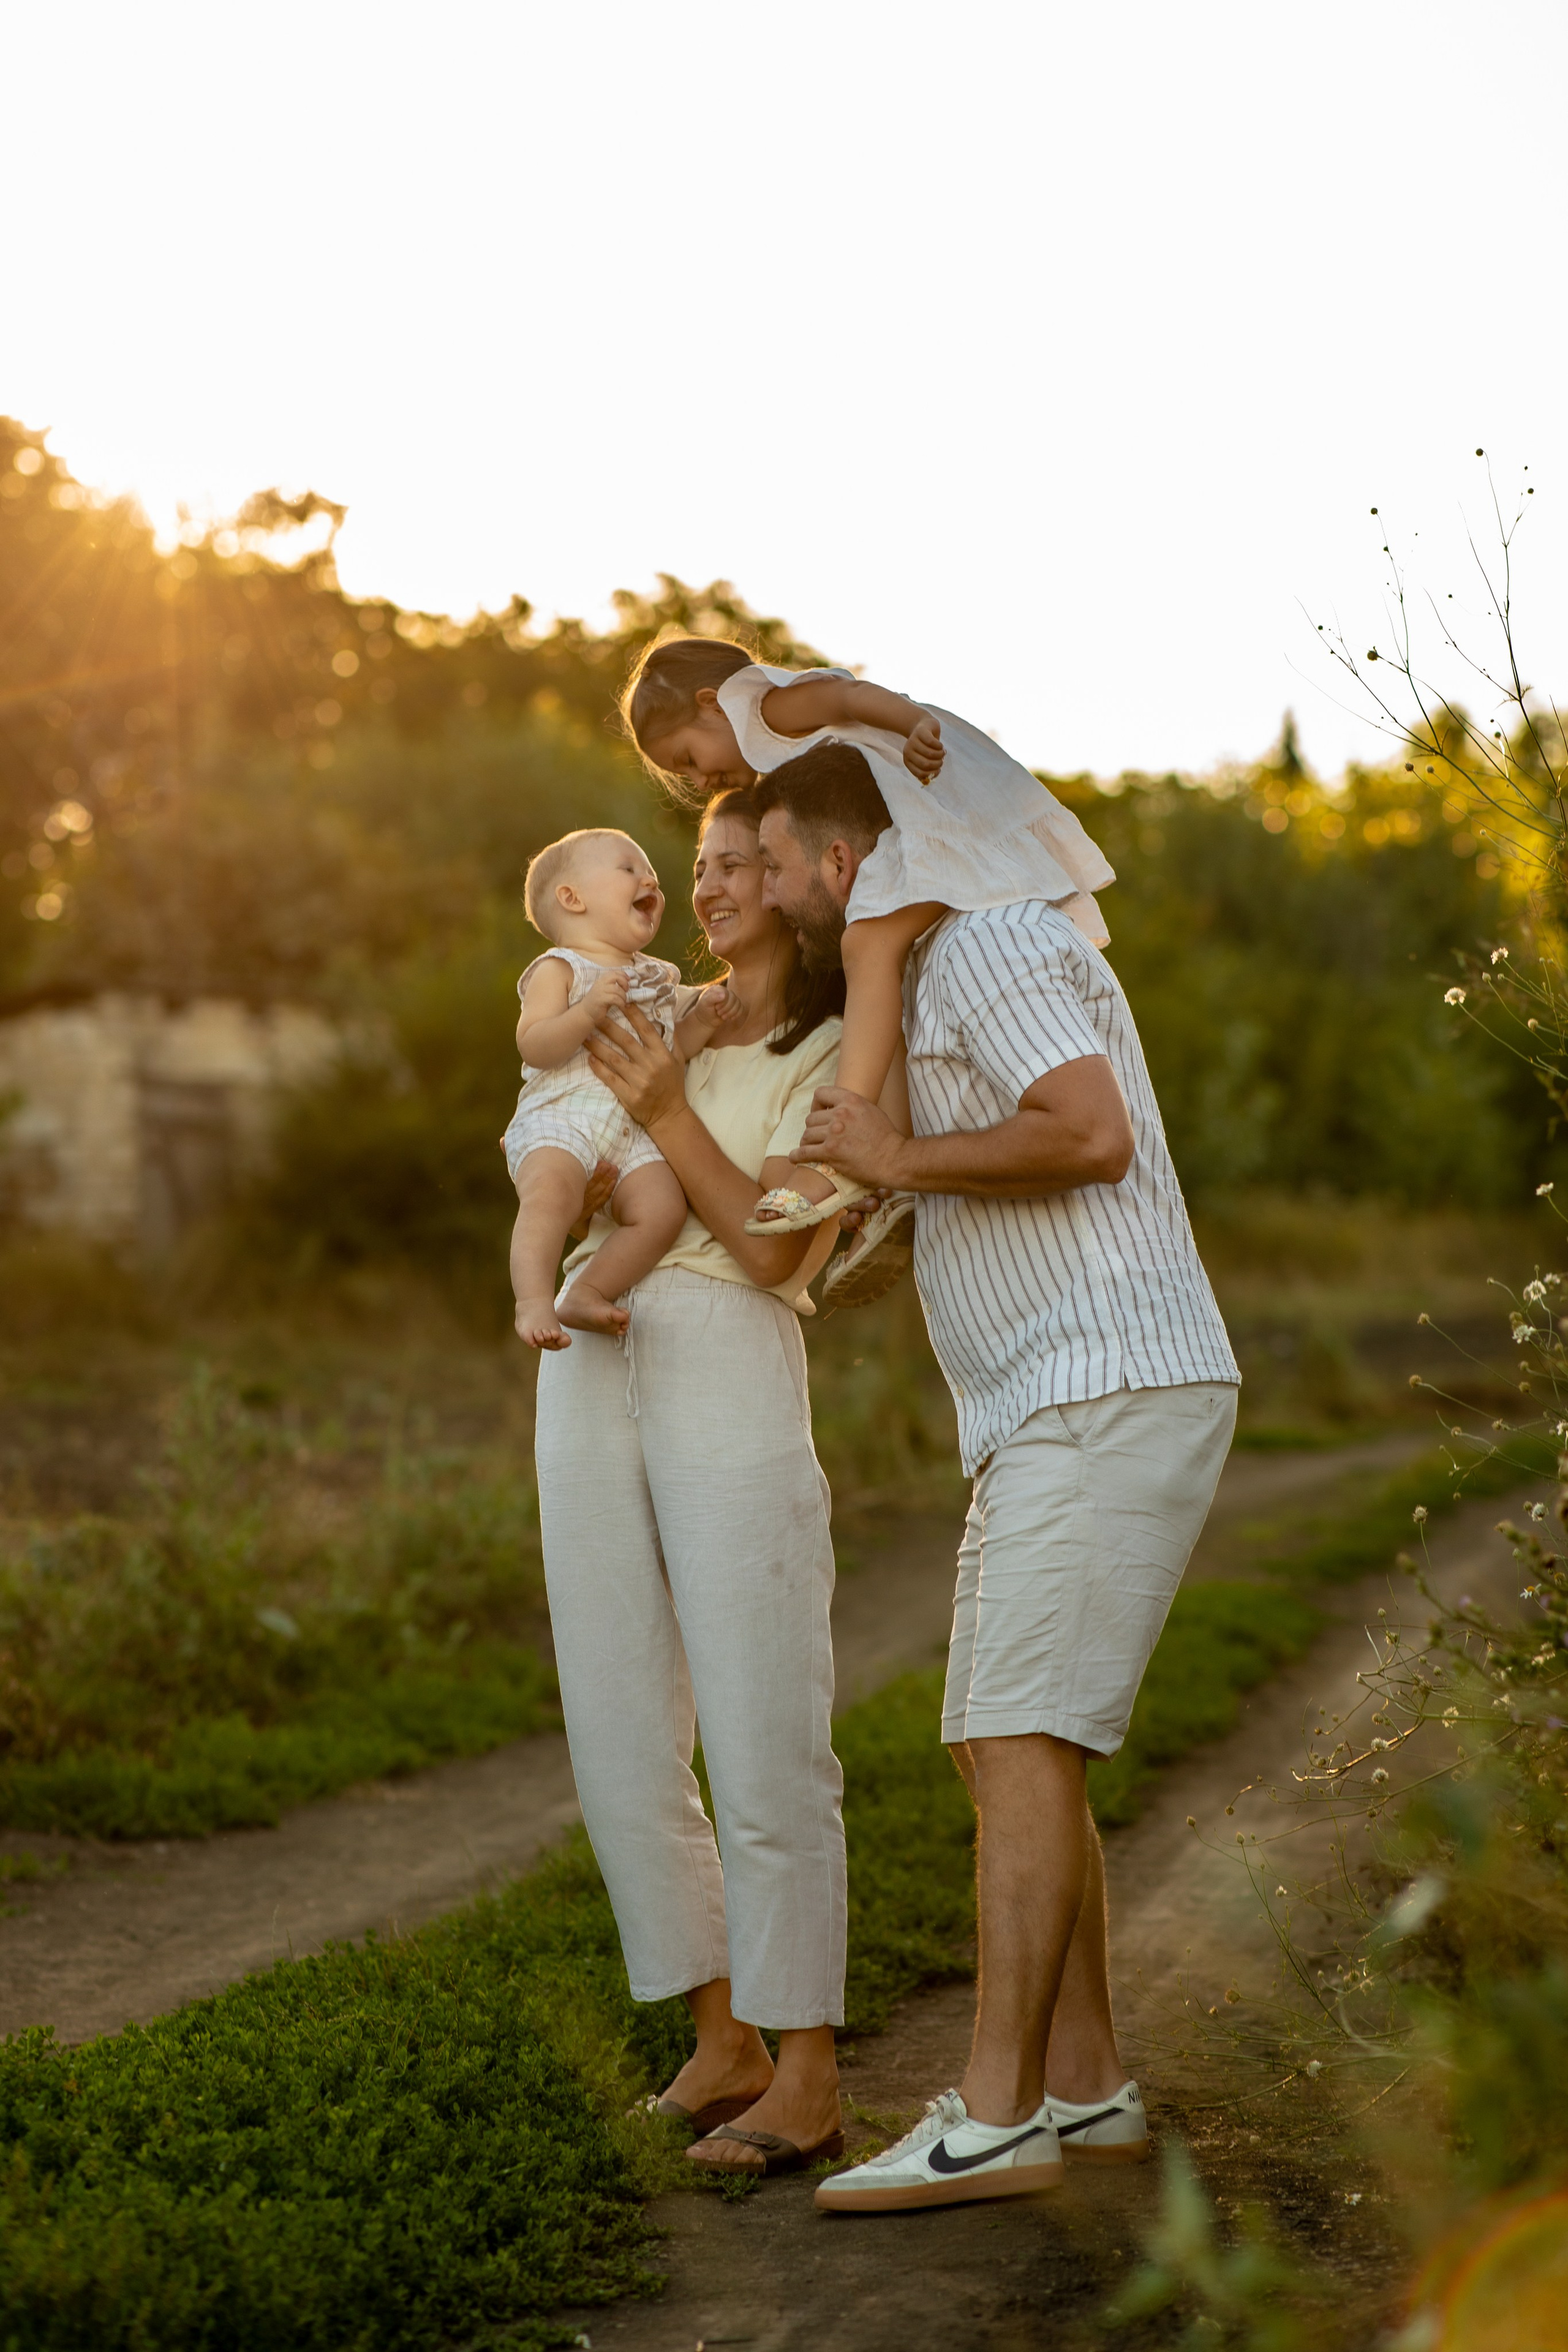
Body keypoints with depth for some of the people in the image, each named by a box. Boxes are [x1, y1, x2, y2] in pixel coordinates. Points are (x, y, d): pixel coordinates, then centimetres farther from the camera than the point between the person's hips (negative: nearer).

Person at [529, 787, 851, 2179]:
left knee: (764, 1743, -6)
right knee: (622, 1745, 7)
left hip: (730, 1380, -6)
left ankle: (808, 2077, 3)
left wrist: (668, 1113, -15)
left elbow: (776, 1247, -9)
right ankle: (723, 2041, 19)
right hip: (594, 1373, 7)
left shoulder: (839, 1054, 3)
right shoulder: (677, 1021, 21)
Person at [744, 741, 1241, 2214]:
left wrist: (898, 1157, -13)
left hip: (1111, 1398, -10)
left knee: (1021, 1744, -13)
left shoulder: (990, 944, -9)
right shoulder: (937, 984, 23)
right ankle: (1085, 2090, 14)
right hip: (1047, 1424, 10)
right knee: (1005, 1749, 9)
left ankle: (994, 2120, -11)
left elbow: (1094, 1137, -23)